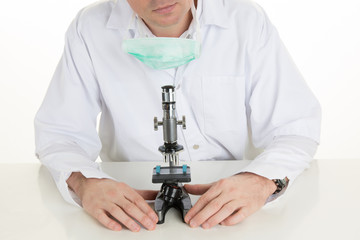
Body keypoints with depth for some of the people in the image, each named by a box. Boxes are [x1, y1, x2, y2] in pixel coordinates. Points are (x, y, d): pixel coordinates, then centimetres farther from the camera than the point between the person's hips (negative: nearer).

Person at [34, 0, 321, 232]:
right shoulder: (91, 29, -4)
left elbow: (295, 127, -5)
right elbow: (60, 133, -1)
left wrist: (261, 180, -26)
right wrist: (86, 182, -23)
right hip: (131, 214, 0)